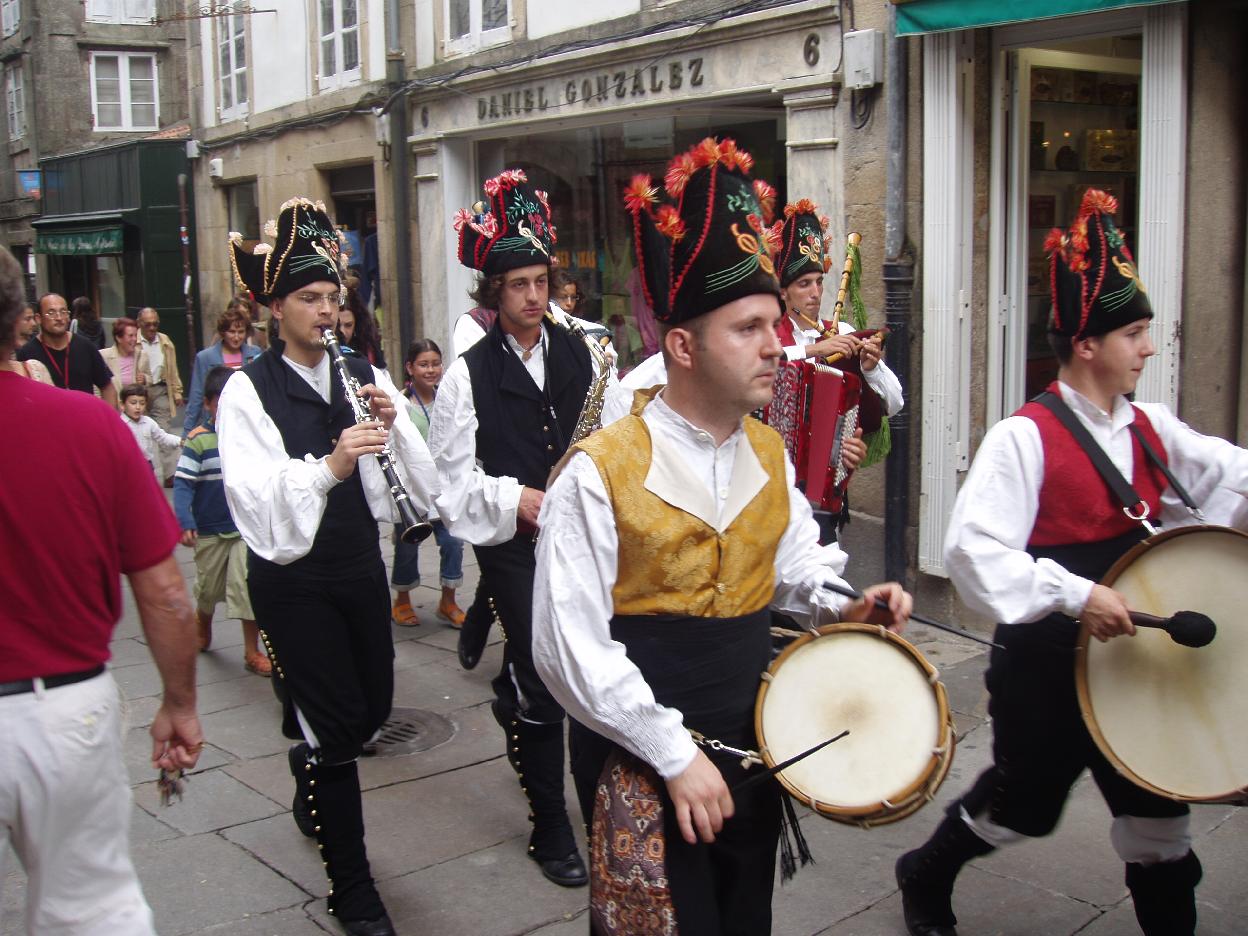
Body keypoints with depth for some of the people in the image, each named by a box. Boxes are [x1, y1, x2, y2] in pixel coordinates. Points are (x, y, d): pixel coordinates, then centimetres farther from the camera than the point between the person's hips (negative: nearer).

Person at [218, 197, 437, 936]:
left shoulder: (366, 376, 4)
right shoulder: (249, 391, -9)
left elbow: (425, 487, -2)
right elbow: (253, 498, -23)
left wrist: (394, 424, -19)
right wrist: (327, 466, -37)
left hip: (360, 565, 5)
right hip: (291, 578, -5)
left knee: (374, 707, 16)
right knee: (336, 721, -1)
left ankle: (314, 787, 51)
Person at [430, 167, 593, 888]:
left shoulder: (581, 354, 7)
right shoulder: (470, 374, -2)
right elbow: (453, 471, -2)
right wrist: (515, 499, -13)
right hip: (513, 545, -3)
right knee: (545, 685, -2)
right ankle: (550, 829, 16)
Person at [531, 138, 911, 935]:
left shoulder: (769, 454, 1)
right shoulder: (599, 473, -18)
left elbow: (797, 559, 16)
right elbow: (572, 646, -19)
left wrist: (843, 602, -5)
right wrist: (675, 753, -20)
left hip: (751, 744, 6)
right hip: (640, 763, -6)